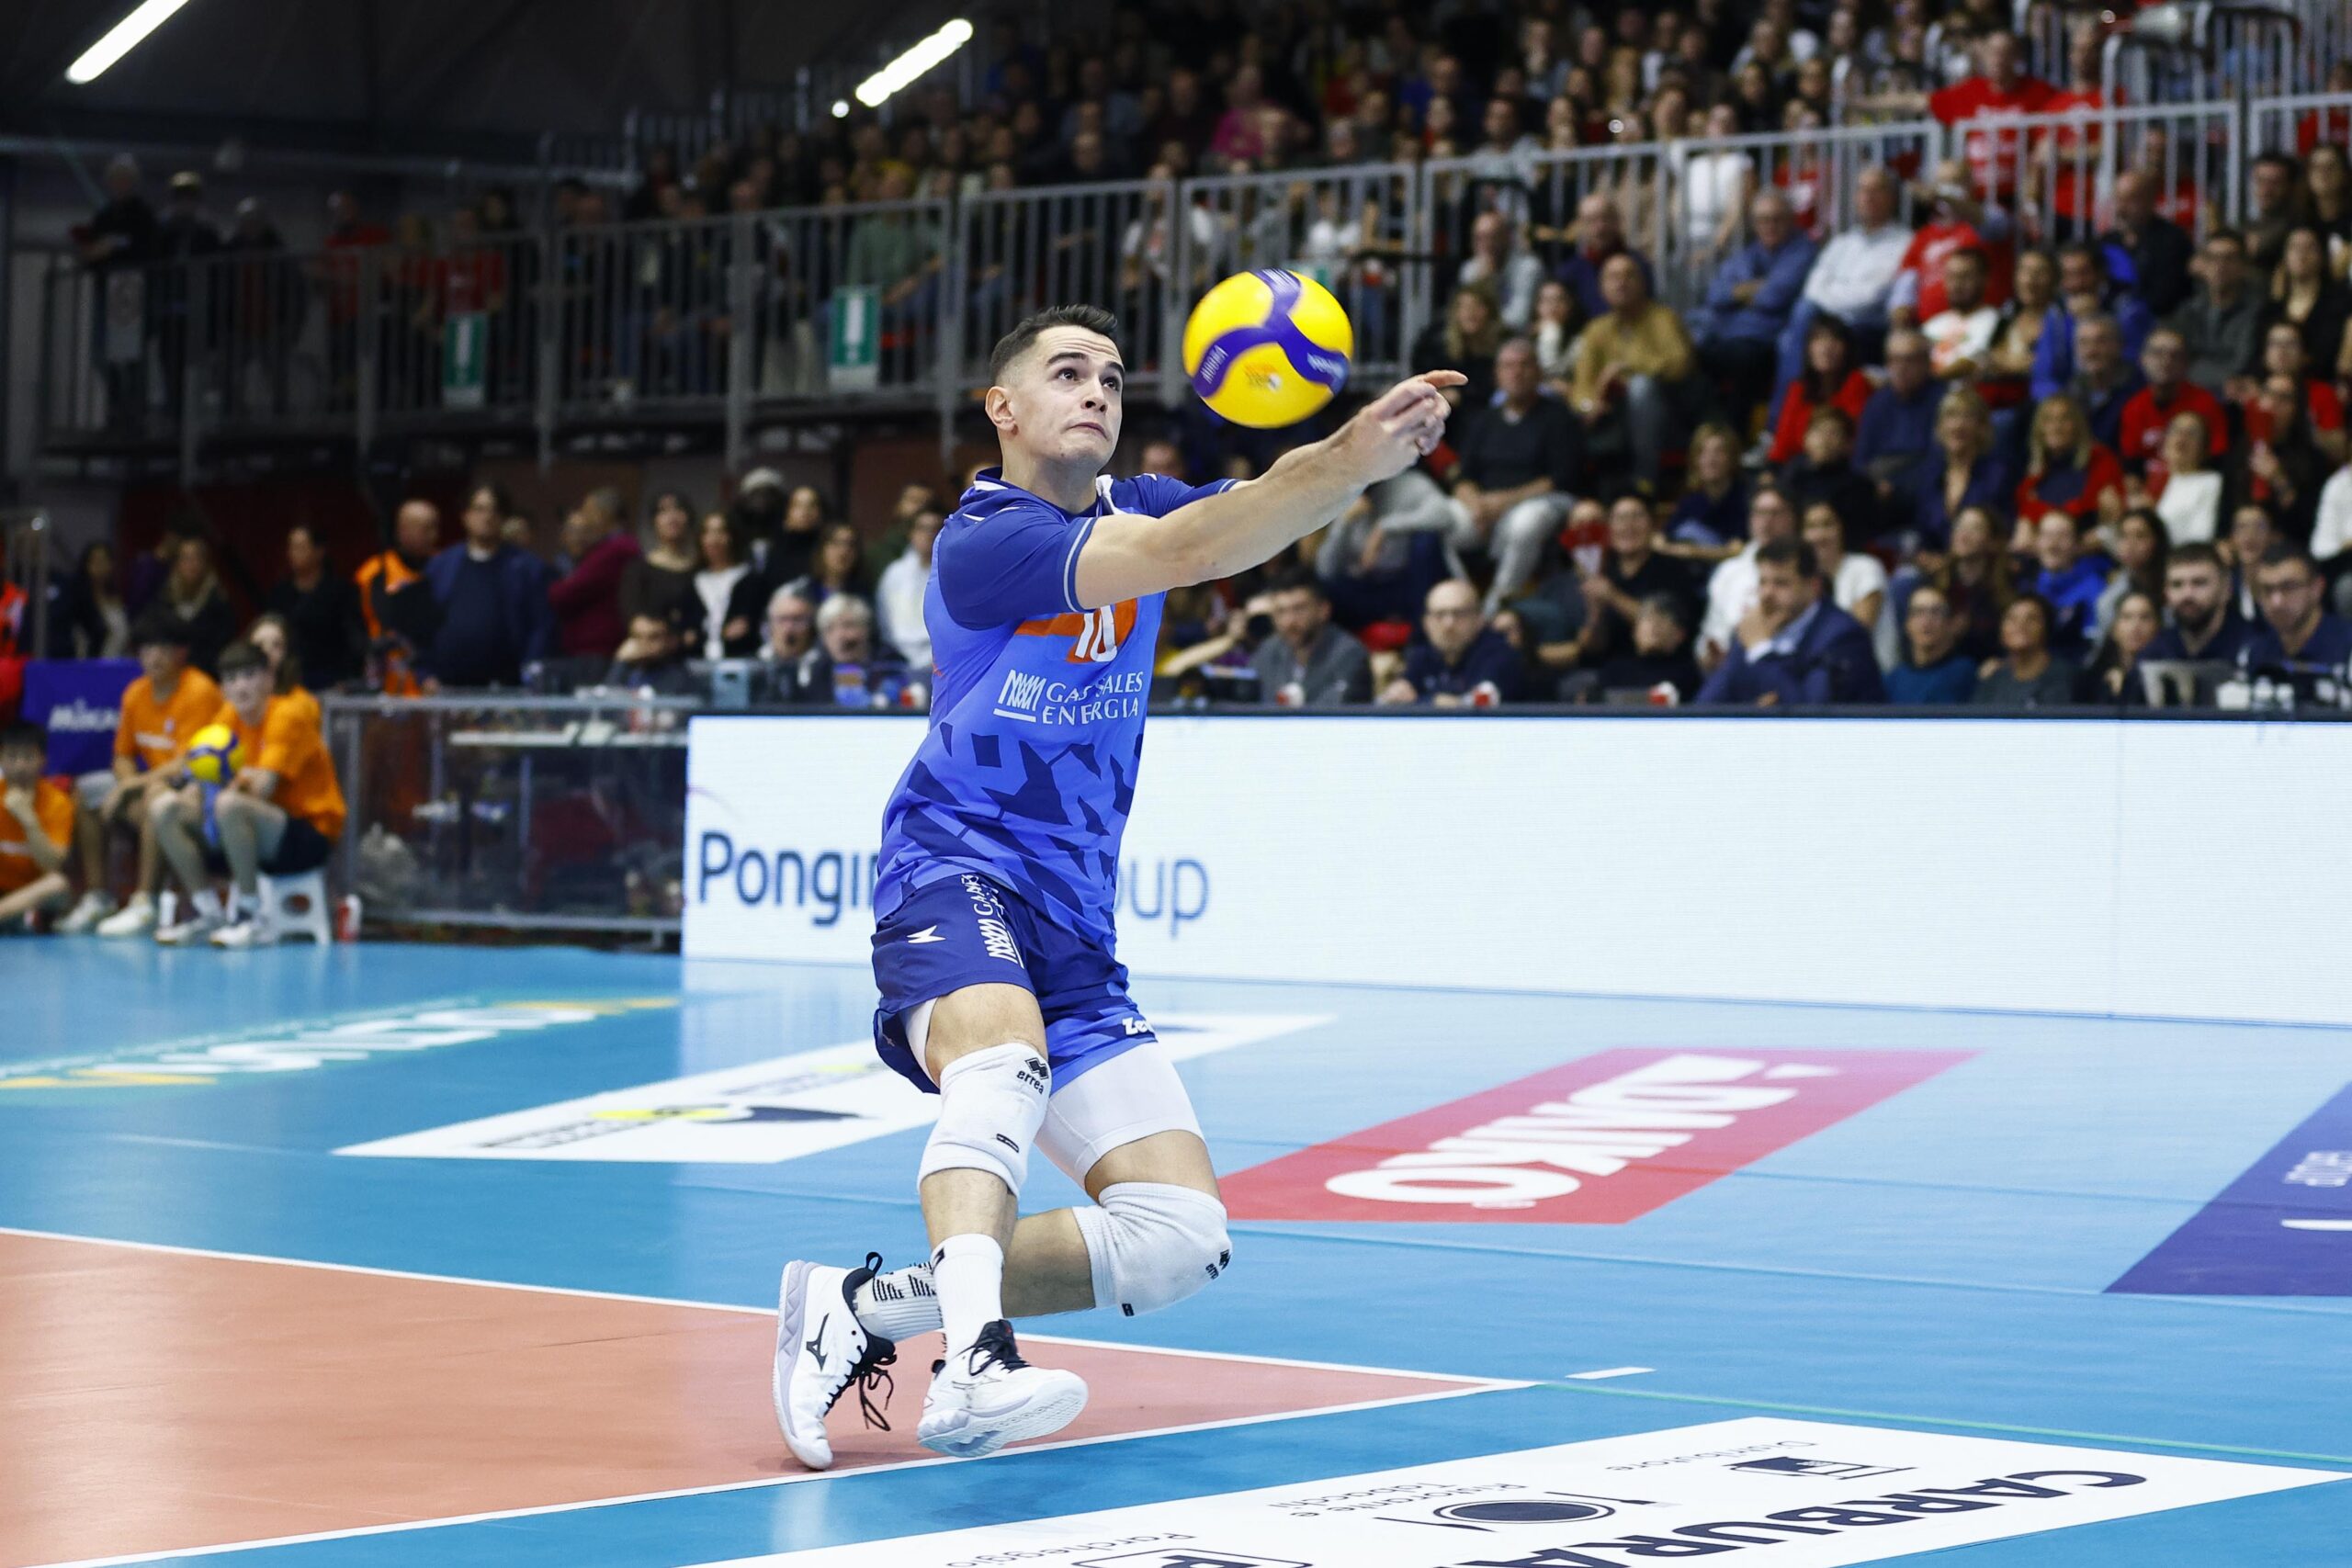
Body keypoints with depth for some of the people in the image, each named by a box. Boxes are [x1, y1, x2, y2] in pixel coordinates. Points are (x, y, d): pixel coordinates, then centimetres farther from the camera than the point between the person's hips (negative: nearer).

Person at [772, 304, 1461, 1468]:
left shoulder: (1136, 506, 10)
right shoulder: (981, 541, -13)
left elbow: (1267, 512, -10)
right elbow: (1181, 554, -27)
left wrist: (1363, 452, -33)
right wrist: (1355, 457, -39)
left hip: (1072, 927, 7)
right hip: (956, 879, -7)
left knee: (1182, 1234, -3)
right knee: (1006, 1059, -40)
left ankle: (865, 1308, -1)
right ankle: (972, 1361, -55)